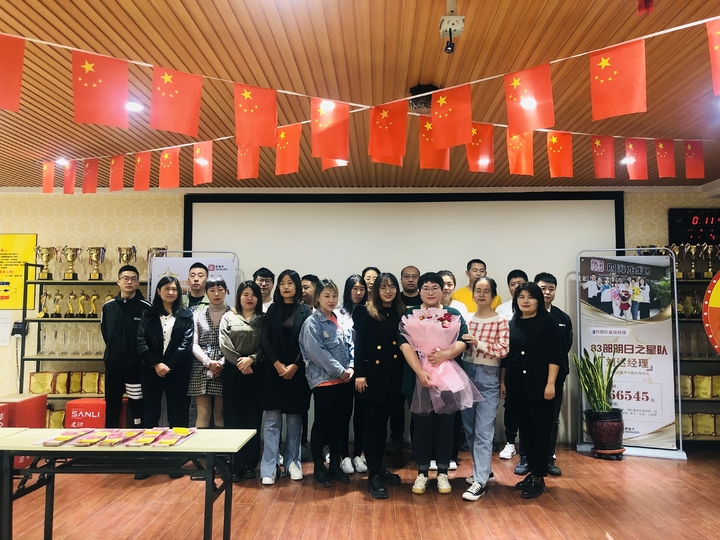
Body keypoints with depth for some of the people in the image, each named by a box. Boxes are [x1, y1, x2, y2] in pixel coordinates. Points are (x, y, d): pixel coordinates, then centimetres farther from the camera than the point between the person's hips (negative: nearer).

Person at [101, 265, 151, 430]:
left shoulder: (146, 307, -6)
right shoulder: (108, 307, 6)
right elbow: (105, 334, 16)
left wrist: (141, 355, -4)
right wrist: (115, 351, 9)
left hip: (137, 365, -3)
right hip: (113, 365, 4)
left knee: (137, 407, 4)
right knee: (112, 407, 14)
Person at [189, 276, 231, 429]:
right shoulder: (198, 315, 11)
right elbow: (193, 343, 4)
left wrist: (221, 362, -14)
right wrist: (208, 362, -9)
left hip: (224, 370, -2)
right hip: (201, 370, 2)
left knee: (220, 414, 3)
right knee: (203, 414, 1)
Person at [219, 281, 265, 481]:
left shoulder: (263, 319, 7)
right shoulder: (228, 317, 7)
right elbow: (224, 345, -2)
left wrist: (251, 359, -15)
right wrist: (240, 362, -12)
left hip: (256, 372, 0)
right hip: (233, 371, 0)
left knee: (253, 418, 4)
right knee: (233, 417, 1)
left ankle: (250, 464, 13)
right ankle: (235, 465, 8)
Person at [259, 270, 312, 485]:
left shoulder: (305, 311, 2)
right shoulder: (272, 310, 7)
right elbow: (265, 340, 0)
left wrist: (294, 366, -11)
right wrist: (277, 364, -11)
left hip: (297, 372, -1)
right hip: (274, 371, 1)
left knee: (294, 419, 7)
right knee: (272, 420, 1)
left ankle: (293, 462, 19)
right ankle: (269, 468, 4)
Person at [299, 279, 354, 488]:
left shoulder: (339, 320, 10)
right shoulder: (312, 322, -8)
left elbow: (347, 346, 14)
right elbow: (316, 352, -16)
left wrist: (350, 367, -3)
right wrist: (340, 371, -15)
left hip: (343, 381, 6)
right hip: (323, 380, -6)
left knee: (340, 423, 12)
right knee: (322, 424, 4)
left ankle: (335, 465, 26)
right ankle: (319, 468, 18)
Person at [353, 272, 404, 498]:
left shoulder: (400, 314, 7)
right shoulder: (365, 312, -3)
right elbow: (359, 344, -7)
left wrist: (403, 375, 3)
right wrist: (359, 373, -13)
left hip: (392, 376, 4)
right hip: (371, 374, -4)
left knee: (383, 423, 15)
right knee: (370, 424, 1)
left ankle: (380, 467, 28)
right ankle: (373, 475, 7)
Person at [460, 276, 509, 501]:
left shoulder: (500, 321, -4)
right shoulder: (466, 318, 8)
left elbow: (503, 350, -13)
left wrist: (478, 343, -22)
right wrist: (461, 342, -8)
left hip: (488, 376, -5)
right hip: (466, 372, 5)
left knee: (483, 430, -5)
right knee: (470, 428, 14)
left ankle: (480, 481, 1)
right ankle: (483, 469, 31)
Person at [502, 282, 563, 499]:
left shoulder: (546, 322, -5)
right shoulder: (512, 323, 9)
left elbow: (555, 355, -9)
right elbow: (506, 356, 12)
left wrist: (550, 383, -15)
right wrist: (502, 382, 10)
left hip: (540, 385, -5)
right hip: (517, 386, 5)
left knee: (541, 430, 2)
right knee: (525, 430, 12)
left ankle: (538, 477, 10)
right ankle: (532, 472, 24)